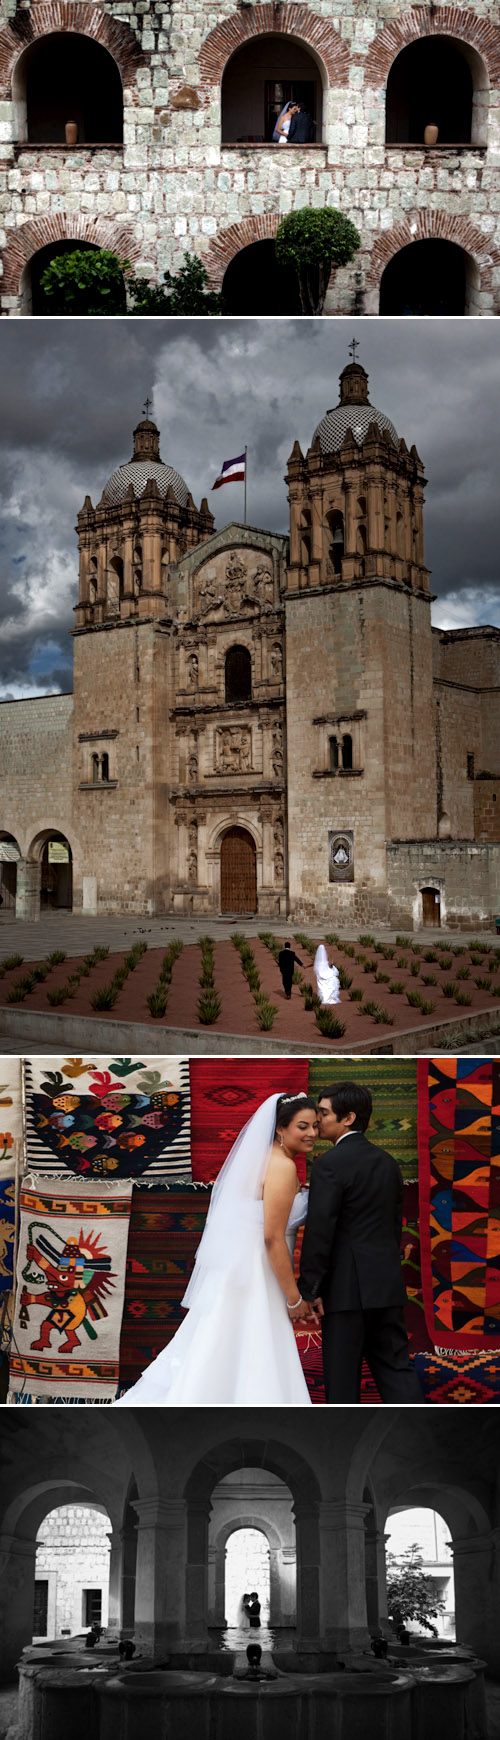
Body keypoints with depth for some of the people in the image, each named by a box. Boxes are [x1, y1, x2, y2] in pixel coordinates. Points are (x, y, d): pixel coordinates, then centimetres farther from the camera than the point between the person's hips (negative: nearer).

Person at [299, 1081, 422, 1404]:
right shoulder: (388, 1162, 11)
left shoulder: (330, 1164, -13)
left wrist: (309, 1289, -13)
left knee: (342, 1374, 3)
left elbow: (319, 1230, -16)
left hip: (347, 1286, -7)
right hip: (388, 1285, 7)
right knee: (395, 1364, 9)